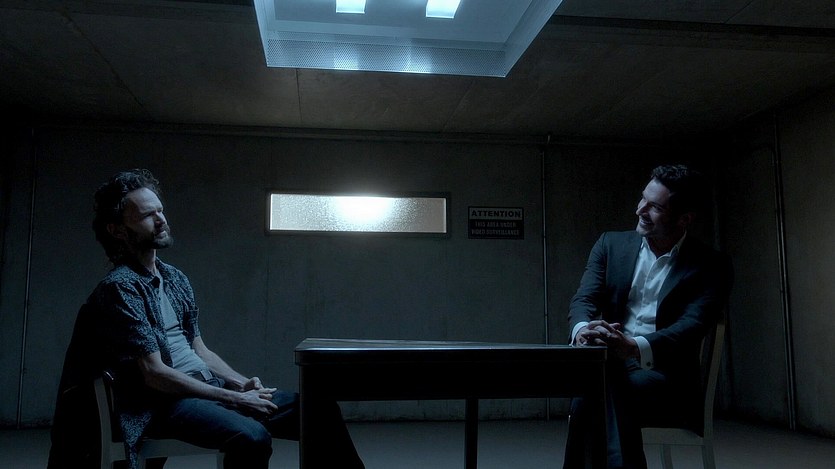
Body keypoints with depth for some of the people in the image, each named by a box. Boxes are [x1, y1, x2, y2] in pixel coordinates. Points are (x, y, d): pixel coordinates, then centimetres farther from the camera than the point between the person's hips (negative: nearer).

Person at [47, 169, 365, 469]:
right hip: (165, 402, -8)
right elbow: (154, 374, -15)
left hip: (208, 388, 8)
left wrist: (242, 384, 0)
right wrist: (235, 399, -16)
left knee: (321, 409, -7)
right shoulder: (119, 288, -10)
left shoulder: (176, 279, 15)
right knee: (252, 436, -36)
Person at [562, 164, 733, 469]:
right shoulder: (611, 244, 11)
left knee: (599, 390, -34)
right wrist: (583, 329, -26)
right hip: (611, 367, 3)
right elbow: (584, 300, 1)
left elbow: (693, 326, -14)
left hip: (666, 378, -2)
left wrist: (634, 347, -35)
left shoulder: (712, 266, 1)